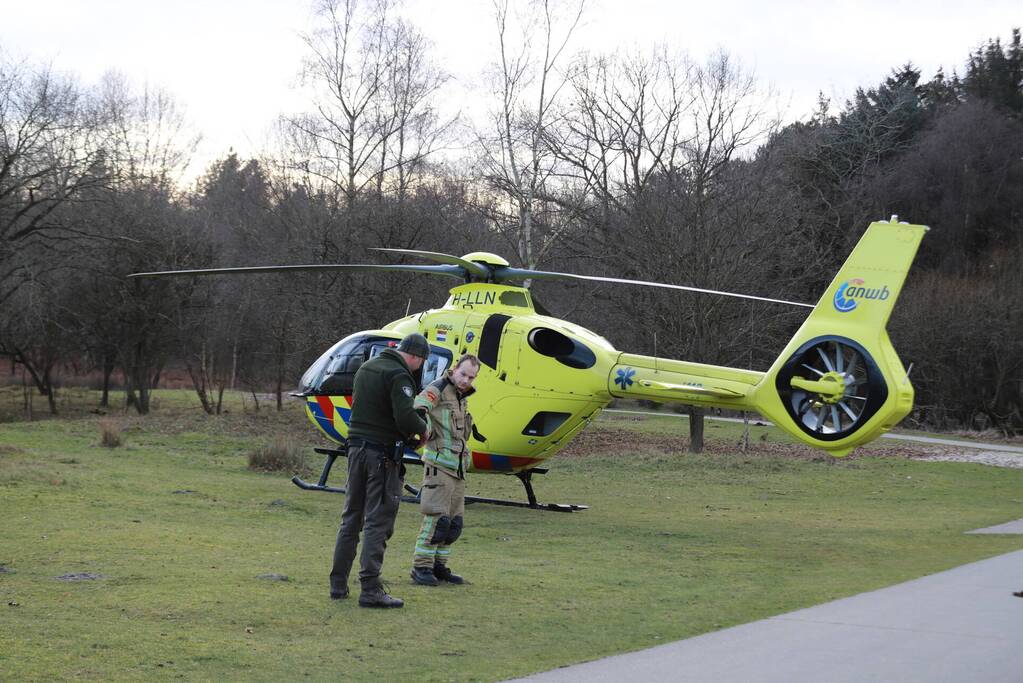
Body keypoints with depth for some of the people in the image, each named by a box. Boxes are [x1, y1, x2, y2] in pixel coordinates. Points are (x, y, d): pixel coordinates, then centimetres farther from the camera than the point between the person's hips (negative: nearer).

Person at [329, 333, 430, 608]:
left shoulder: (367, 367, 15)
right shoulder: (399, 375, -13)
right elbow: (405, 416, -23)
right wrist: (422, 429, -2)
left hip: (357, 447, 8)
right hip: (383, 452, -8)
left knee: (351, 517, 14)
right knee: (378, 521, -5)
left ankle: (338, 583, 17)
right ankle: (370, 590, -8)